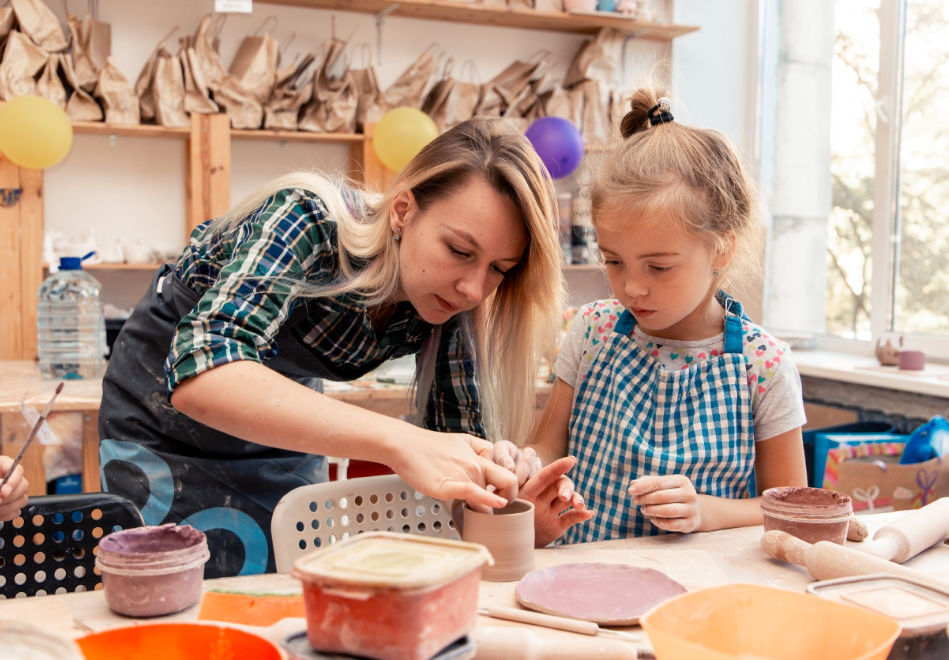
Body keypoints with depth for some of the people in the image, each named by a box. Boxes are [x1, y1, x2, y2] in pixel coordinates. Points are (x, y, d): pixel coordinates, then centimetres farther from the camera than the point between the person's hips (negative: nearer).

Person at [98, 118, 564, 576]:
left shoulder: (451, 307, -17)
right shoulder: (312, 221, -34)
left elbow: (461, 434, -11)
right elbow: (198, 372, -47)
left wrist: (511, 491, -34)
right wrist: (398, 441, -55)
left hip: (284, 432, 4)